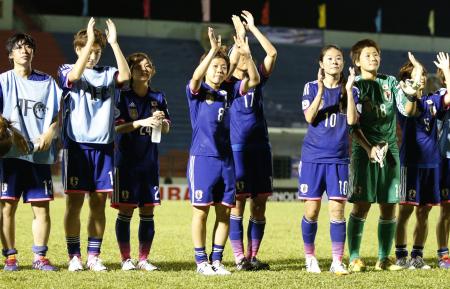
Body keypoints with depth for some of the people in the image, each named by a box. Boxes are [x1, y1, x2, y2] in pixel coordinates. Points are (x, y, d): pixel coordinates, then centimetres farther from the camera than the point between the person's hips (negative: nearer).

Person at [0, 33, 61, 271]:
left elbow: (58, 113, 12)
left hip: (40, 154, 2)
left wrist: (50, 132, -6)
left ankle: (40, 257, 7)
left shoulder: (47, 82, 13)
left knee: (42, 207, 0)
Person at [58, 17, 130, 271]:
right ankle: (74, 256, 4)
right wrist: (89, 41, -25)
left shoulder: (107, 74, 11)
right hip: (77, 145, -3)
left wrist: (114, 43, -15)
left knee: (99, 203, 4)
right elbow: (75, 75, -21)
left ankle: (94, 256, 10)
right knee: (75, 202, -2)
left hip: (103, 146, 3)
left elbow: (125, 75, -11)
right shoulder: (67, 71, 4)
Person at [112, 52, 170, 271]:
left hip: (150, 161, 4)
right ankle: (125, 259, 5)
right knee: (125, 210, -2)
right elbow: (116, 127, -11)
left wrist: (162, 121, -12)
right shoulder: (123, 97, -3)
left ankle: (143, 259, 12)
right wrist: (141, 123, -23)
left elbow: (166, 129, 11)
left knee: (148, 210, 5)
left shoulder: (158, 98, 9)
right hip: (127, 161, -4)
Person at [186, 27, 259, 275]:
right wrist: (213, 50, -33)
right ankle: (201, 261, 5)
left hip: (225, 158, 5)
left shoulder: (228, 93, 12)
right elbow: (196, 77, -24)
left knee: (224, 211, 5)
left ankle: (216, 260, 13)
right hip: (202, 157, -5)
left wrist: (247, 55, -11)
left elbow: (253, 80, 4)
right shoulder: (196, 91, -1)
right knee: (201, 210, -2)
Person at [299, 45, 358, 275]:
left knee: (337, 210, -4)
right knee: (312, 210, 2)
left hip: (338, 158, 1)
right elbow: (309, 117, -10)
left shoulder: (350, 90, 6)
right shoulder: (312, 87, 4)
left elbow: (352, 120, -8)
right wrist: (321, 90, -19)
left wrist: (348, 90, -14)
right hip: (313, 156, -1)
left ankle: (337, 262, 1)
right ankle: (310, 257, 18)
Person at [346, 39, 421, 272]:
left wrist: (411, 93, -20)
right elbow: (353, 124, -6)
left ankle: (384, 258, 13)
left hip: (390, 148, 4)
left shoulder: (390, 82, 10)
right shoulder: (355, 86, -1)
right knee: (361, 206, -7)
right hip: (364, 149, -4)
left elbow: (407, 111, 1)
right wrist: (368, 148, -19)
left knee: (389, 207, 5)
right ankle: (354, 259, -2)